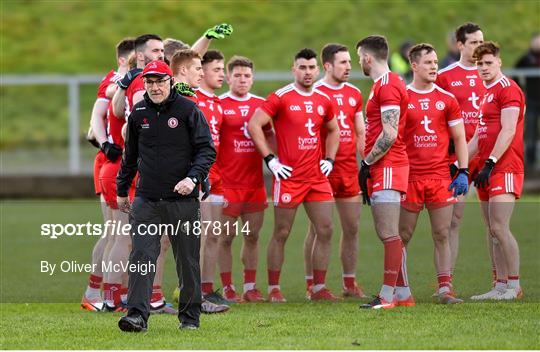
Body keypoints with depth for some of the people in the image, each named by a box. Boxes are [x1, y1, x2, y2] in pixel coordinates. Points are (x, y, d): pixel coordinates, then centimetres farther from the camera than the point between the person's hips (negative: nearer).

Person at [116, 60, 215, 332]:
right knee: (141, 257, -9)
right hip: (146, 200, 3)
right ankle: (137, 314, -12)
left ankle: (190, 316, 17)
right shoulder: (138, 113, 9)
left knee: (187, 260, 6)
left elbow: (207, 150, -4)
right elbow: (130, 156, 22)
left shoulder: (188, 110, -3)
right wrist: (121, 190, 25)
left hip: (182, 200, -3)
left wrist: (193, 178, -19)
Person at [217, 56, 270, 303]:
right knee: (226, 236, -1)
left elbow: (269, 136, 18)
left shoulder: (260, 104, 11)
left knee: (252, 235, 8)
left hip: (255, 180, 5)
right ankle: (227, 289, 4)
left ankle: (250, 287, 15)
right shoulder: (218, 104, -4)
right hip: (228, 181, -5)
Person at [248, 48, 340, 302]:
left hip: (317, 177, 5)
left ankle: (319, 288, 8)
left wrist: (329, 159, 12)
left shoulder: (323, 101, 11)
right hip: (289, 177, -5)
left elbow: (333, 130, 27)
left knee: (325, 230, 1)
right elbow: (254, 125, -10)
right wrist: (270, 160, -12)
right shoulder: (280, 98, -6)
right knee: (281, 234, 1)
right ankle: (273, 289, 9)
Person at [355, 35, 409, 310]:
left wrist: (366, 164, -13)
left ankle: (387, 296, -11)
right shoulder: (385, 83, 20)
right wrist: (368, 166, 18)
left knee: (389, 234, -10)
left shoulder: (388, 85, -13)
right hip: (383, 169, 10)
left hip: (387, 167, -10)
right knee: (386, 233, 11)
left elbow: (389, 135, -20)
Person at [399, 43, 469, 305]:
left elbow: (459, 138, 10)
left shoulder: (447, 100, 8)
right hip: (409, 176, -2)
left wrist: (463, 172, 1)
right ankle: (401, 291, 10)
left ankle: (445, 290, 3)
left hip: (441, 179, 2)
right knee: (403, 236, 3)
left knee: (442, 235, 1)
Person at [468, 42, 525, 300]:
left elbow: (508, 131, -17)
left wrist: (490, 163, -22)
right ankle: (501, 286, 9)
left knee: (499, 228, -13)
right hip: (488, 171, 9)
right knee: (493, 231, 7)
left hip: (504, 169, -9)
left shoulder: (508, 89, -8)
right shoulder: (487, 94, 21)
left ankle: (514, 286, -9)